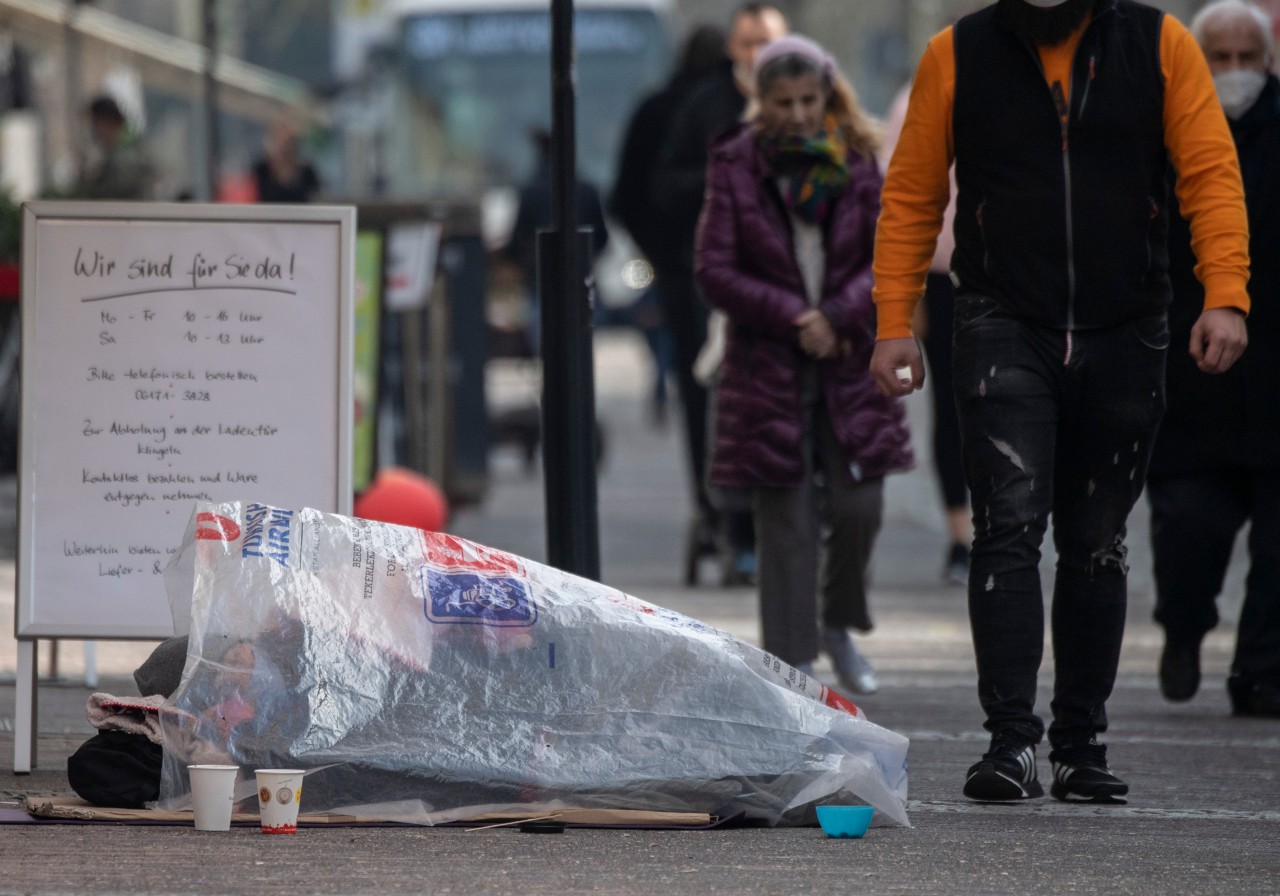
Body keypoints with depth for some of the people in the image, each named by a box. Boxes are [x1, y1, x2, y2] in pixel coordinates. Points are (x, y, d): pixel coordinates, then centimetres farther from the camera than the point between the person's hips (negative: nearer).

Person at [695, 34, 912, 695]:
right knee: (786, 520, -4)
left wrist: (837, 315, -13)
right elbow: (714, 270, -4)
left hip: (849, 362, 2)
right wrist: (791, 315, -14)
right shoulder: (734, 164, -2)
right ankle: (793, 660, 2)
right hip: (767, 366, -2)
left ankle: (841, 626, 22)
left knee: (858, 504, -5)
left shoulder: (856, 162, 4)